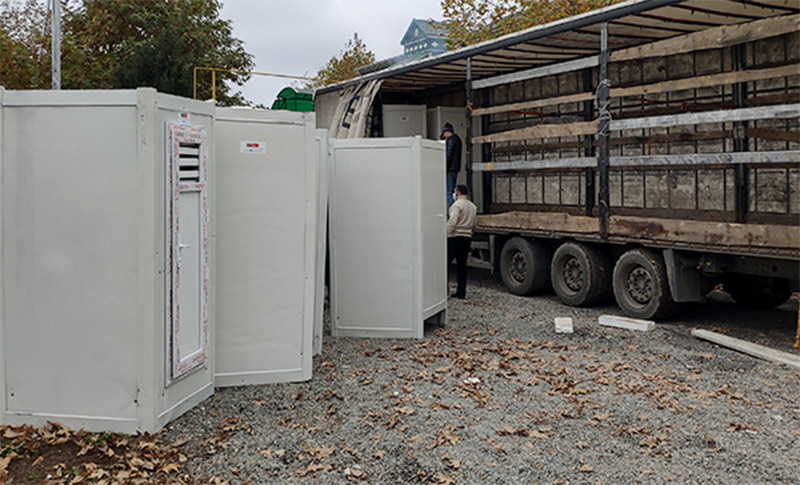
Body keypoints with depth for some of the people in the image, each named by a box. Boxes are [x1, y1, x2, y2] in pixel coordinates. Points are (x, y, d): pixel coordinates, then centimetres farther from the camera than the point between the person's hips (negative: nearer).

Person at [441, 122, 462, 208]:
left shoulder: (451, 140, -10)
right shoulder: (457, 139, 20)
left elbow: (449, 155, -16)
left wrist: (445, 168, -15)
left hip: (450, 169, -10)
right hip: (455, 169, 10)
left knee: (448, 192, -11)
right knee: (452, 191, 13)